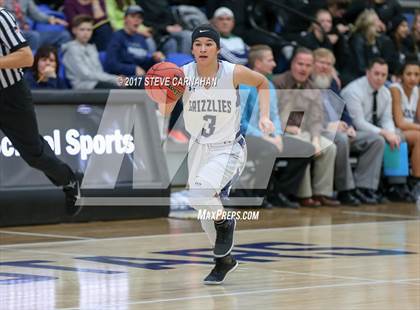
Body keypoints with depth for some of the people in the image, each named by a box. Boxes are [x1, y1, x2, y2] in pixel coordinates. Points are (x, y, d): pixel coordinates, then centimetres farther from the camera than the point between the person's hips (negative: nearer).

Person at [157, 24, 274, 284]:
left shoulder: (233, 73, -18)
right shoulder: (183, 74, -14)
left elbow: (262, 82, 2)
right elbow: (165, 112, -16)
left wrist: (264, 117, -8)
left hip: (229, 149, -4)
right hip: (200, 148, 4)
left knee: (200, 193, -31)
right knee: (206, 219, 15)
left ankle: (224, 224, 0)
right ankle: (225, 260, 39)